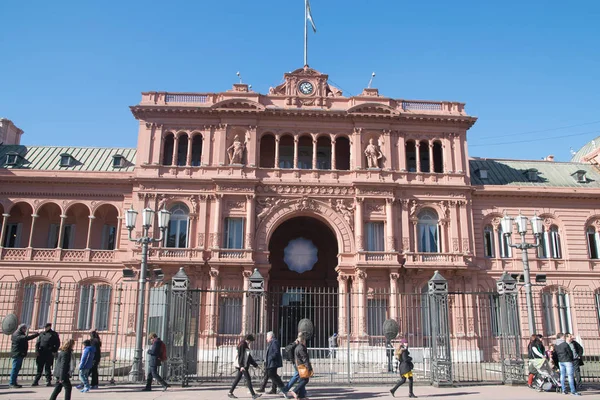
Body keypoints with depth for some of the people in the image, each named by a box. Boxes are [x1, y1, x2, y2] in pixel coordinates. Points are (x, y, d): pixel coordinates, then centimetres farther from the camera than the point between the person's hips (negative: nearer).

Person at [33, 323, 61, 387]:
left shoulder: (54, 334, 4)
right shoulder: (42, 334, 14)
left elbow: (57, 343, 3)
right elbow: (37, 343, 12)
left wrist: (54, 351, -7)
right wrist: (37, 350, -2)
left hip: (49, 354, -3)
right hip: (41, 353, 3)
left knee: (48, 368, 1)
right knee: (39, 368, 4)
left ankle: (48, 381, 7)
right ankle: (36, 381, 10)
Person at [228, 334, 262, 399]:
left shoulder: (246, 346, 17)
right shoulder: (242, 345, -13)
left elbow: (249, 357, 22)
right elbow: (240, 356, -20)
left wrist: (255, 364, 21)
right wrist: (241, 366, -26)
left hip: (244, 365, 10)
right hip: (242, 366, -10)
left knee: (238, 379, 12)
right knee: (248, 379, -7)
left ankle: (230, 393, 17)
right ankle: (253, 394, -4)